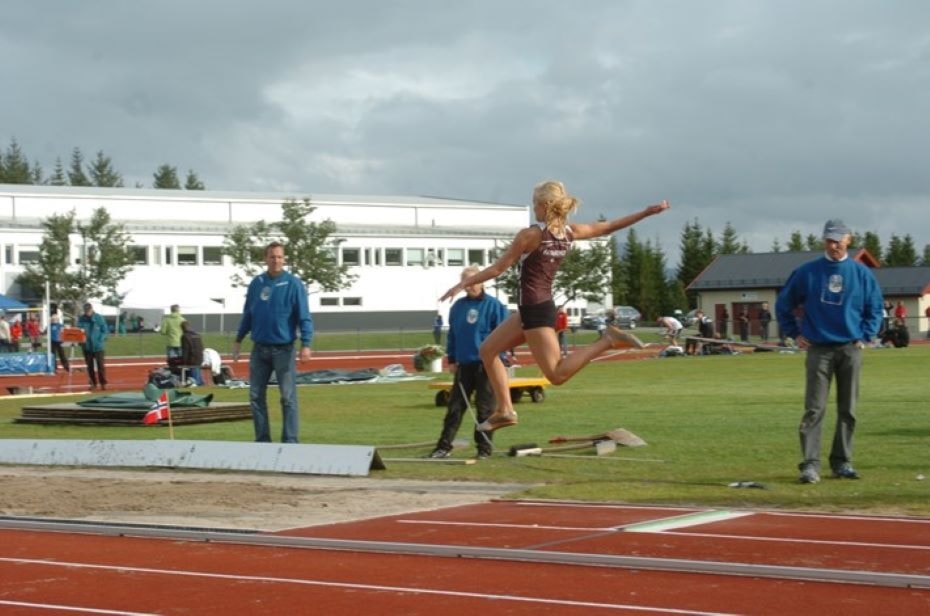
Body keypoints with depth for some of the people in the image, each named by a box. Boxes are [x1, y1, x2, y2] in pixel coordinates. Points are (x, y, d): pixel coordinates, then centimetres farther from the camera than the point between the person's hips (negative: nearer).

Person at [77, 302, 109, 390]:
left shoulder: (99, 318, -5)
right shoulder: (81, 319, 2)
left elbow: (104, 330, -2)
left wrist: (100, 340, -14)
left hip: (97, 346, -3)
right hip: (87, 346, 3)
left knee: (100, 365, -2)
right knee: (90, 366, 8)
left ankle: (103, 383, 5)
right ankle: (93, 383, 16)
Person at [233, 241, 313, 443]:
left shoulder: (293, 283, -7)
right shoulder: (256, 283, 7)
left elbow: (304, 316, -10)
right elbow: (248, 314, 16)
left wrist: (305, 344, -19)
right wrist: (238, 340, 16)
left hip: (283, 349, -5)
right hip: (259, 348, 5)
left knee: (288, 397, -2)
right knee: (256, 396, 7)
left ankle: (290, 440, 2)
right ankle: (262, 439, 16)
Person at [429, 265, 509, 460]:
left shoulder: (493, 305, -5)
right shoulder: (458, 306, 10)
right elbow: (452, 333, 15)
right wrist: (451, 359, 9)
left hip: (486, 364, -4)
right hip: (463, 364, 4)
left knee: (484, 408, 2)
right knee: (455, 406, 4)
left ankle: (484, 448, 8)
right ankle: (444, 446, 7)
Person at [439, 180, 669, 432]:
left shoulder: (530, 234, -14)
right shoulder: (569, 232, 5)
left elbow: (497, 269, -12)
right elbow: (608, 227, 14)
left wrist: (463, 284, -5)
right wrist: (647, 212, 25)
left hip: (534, 309, -9)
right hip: (542, 306, 9)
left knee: (557, 374, -12)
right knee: (488, 350, 15)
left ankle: (608, 340, -18)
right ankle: (504, 410, 13)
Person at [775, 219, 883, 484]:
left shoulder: (862, 273, 6)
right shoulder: (807, 272, 2)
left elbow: (875, 308, 14)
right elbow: (783, 304, 11)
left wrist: (865, 336, 3)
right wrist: (795, 334, 6)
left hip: (850, 349, 2)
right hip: (819, 350, -2)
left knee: (848, 410, 6)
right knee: (814, 410, -8)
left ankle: (842, 462, 15)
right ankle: (810, 464, -9)